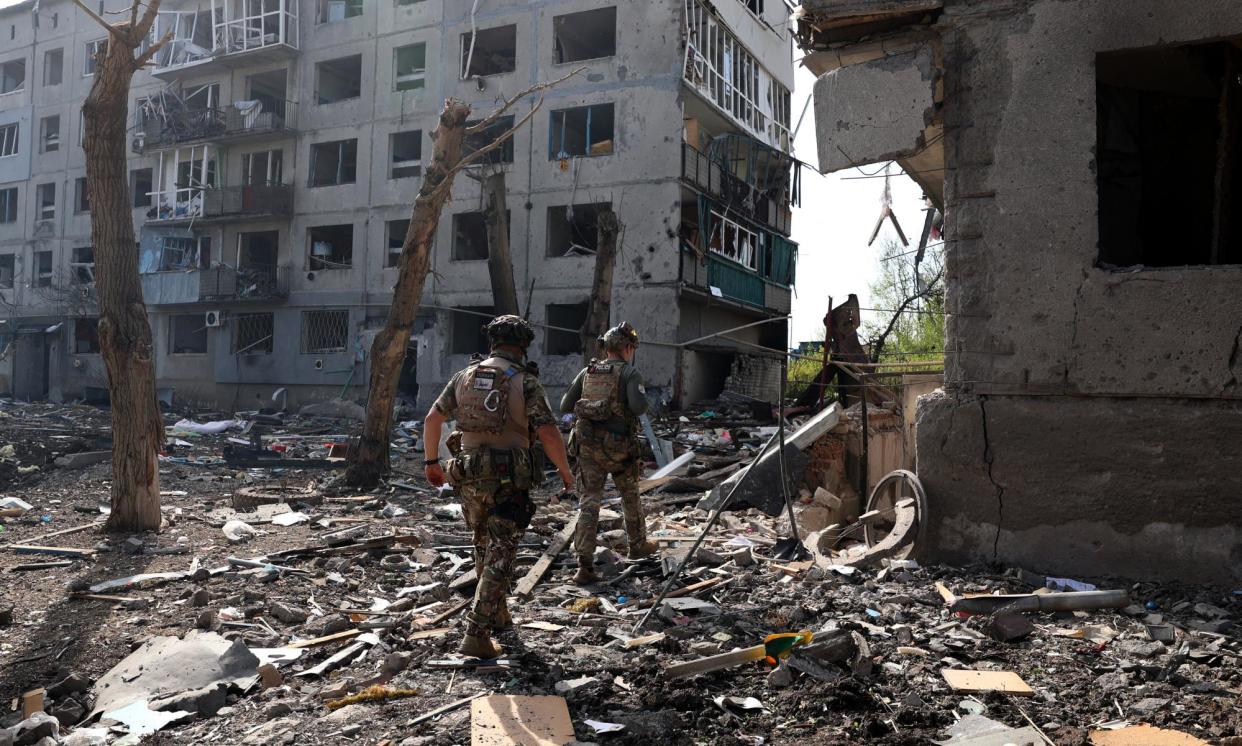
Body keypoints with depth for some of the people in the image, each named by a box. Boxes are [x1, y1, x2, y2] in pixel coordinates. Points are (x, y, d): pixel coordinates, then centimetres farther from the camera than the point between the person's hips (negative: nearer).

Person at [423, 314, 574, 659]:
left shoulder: (465, 376, 6)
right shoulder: (526, 383, -7)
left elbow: (432, 419, 10)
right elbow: (549, 435, -14)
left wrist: (432, 461, 22)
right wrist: (566, 473, 1)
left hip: (469, 477, 5)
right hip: (508, 480, -5)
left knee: (485, 546, 23)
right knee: (500, 556, 1)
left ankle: (498, 615, 37)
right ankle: (476, 635, -4)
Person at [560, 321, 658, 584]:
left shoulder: (587, 372, 8)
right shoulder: (629, 372, -7)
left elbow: (565, 406, 10)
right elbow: (639, 407, -21)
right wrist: (641, 399, 2)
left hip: (588, 445, 3)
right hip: (618, 447, -3)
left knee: (589, 503, 1)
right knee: (630, 496, 20)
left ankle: (585, 566, -6)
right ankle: (638, 545, 39)